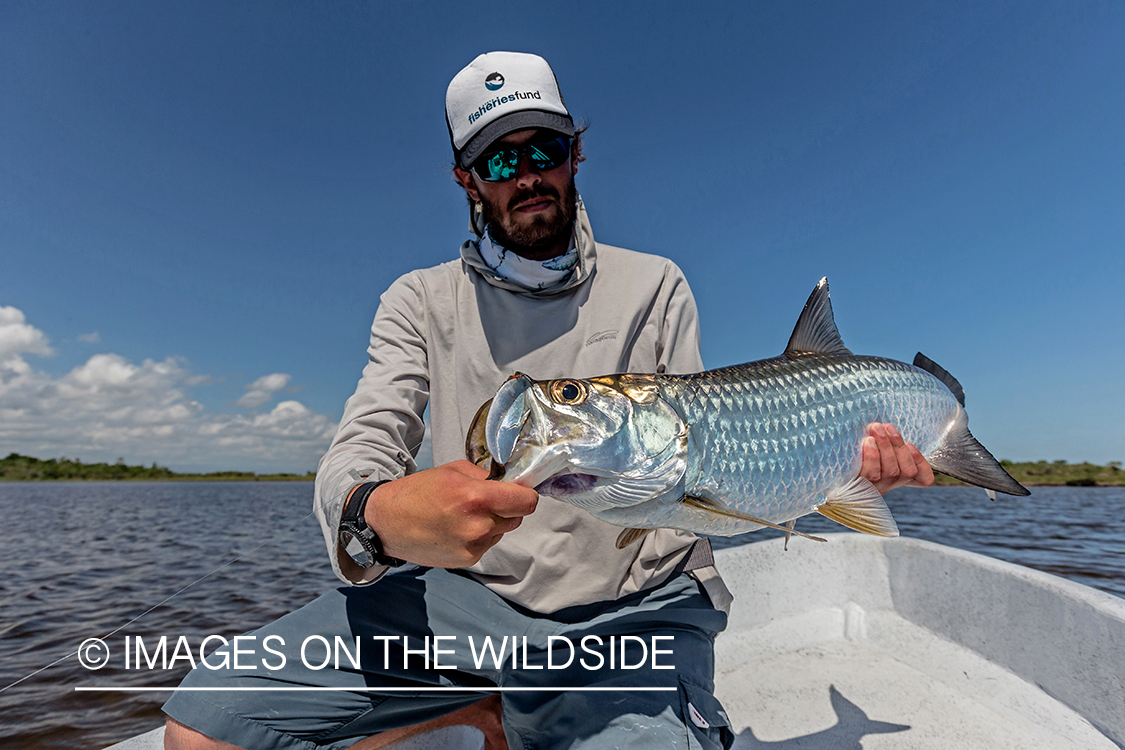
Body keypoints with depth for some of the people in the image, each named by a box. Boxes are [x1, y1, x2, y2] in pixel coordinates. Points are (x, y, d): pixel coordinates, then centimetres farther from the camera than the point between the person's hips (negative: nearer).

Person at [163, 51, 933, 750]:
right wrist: (378, 516, -31)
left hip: (635, 611, -1)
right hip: (463, 591, 2)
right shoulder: (421, 300, 5)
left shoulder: (655, 287, 6)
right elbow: (362, 447, -6)